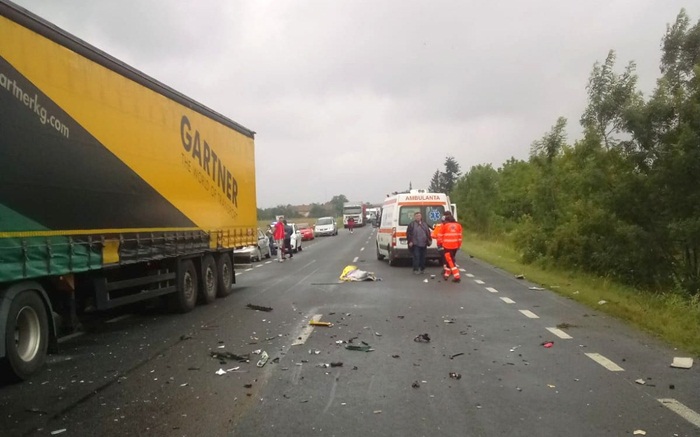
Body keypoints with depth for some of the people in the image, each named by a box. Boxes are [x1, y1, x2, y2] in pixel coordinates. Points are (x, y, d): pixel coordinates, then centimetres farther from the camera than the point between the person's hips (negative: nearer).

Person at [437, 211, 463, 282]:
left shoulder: (444, 225, -7)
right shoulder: (458, 225, 7)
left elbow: (440, 236, -3)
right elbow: (460, 236, 11)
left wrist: (439, 243, 12)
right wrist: (459, 245, 20)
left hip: (447, 246, -6)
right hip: (455, 246, 6)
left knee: (450, 260, -2)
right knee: (450, 259, 20)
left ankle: (456, 276, -10)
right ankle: (446, 274, 28)